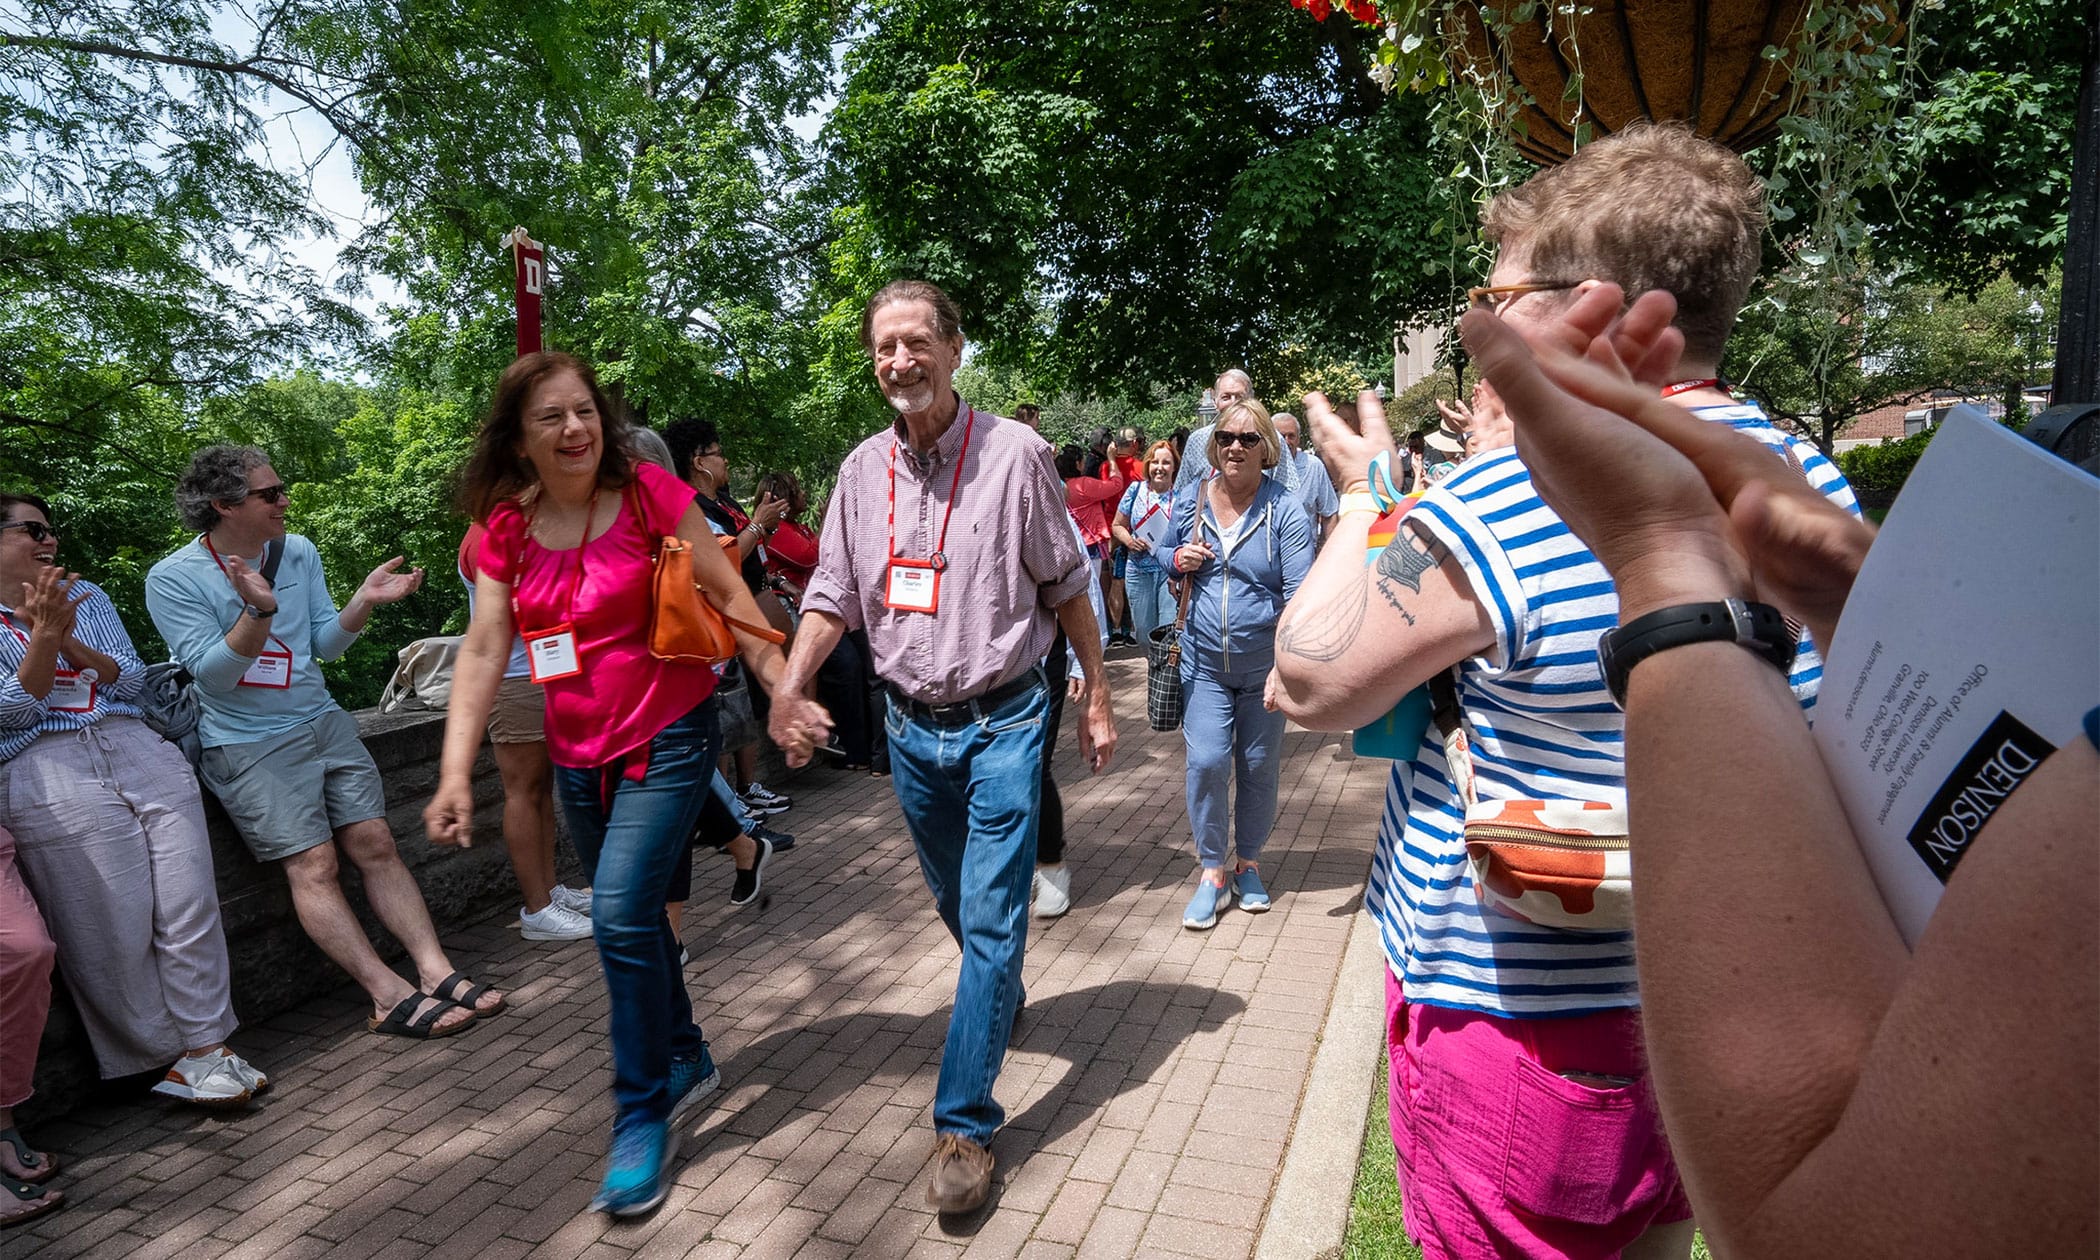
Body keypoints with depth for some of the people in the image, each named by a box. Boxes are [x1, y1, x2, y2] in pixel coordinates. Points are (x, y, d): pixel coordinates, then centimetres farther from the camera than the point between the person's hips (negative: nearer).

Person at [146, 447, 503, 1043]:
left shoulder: (298, 552, 8)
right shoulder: (172, 580, -7)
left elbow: (325, 644, 9)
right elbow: (214, 675, -14)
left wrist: (365, 600, -9)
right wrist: (258, 613, -30)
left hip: (323, 721, 5)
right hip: (247, 742, -5)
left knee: (375, 844, -4)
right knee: (314, 863, -12)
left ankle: (437, 972, -7)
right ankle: (392, 997, -14)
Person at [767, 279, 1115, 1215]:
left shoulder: (1014, 453, -9)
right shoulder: (863, 470, 2)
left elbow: (1066, 586, -2)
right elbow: (833, 595, 5)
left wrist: (1096, 698, 0)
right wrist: (786, 691, -10)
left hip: (1002, 721, -4)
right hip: (912, 726, 4)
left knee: (990, 919, -4)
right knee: (955, 904, 21)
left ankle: (964, 1122, 7)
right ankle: (1004, 998, 50)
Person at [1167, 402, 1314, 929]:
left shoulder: (1285, 511, -11)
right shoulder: (1189, 501, 1)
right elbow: (1165, 563, 16)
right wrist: (1180, 561, -9)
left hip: (1263, 663, -2)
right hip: (1204, 661, 2)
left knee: (1259, 766, 10)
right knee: (1207, 762, -5)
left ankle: (1248, 864, 29)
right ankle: (1212, 872, 11)